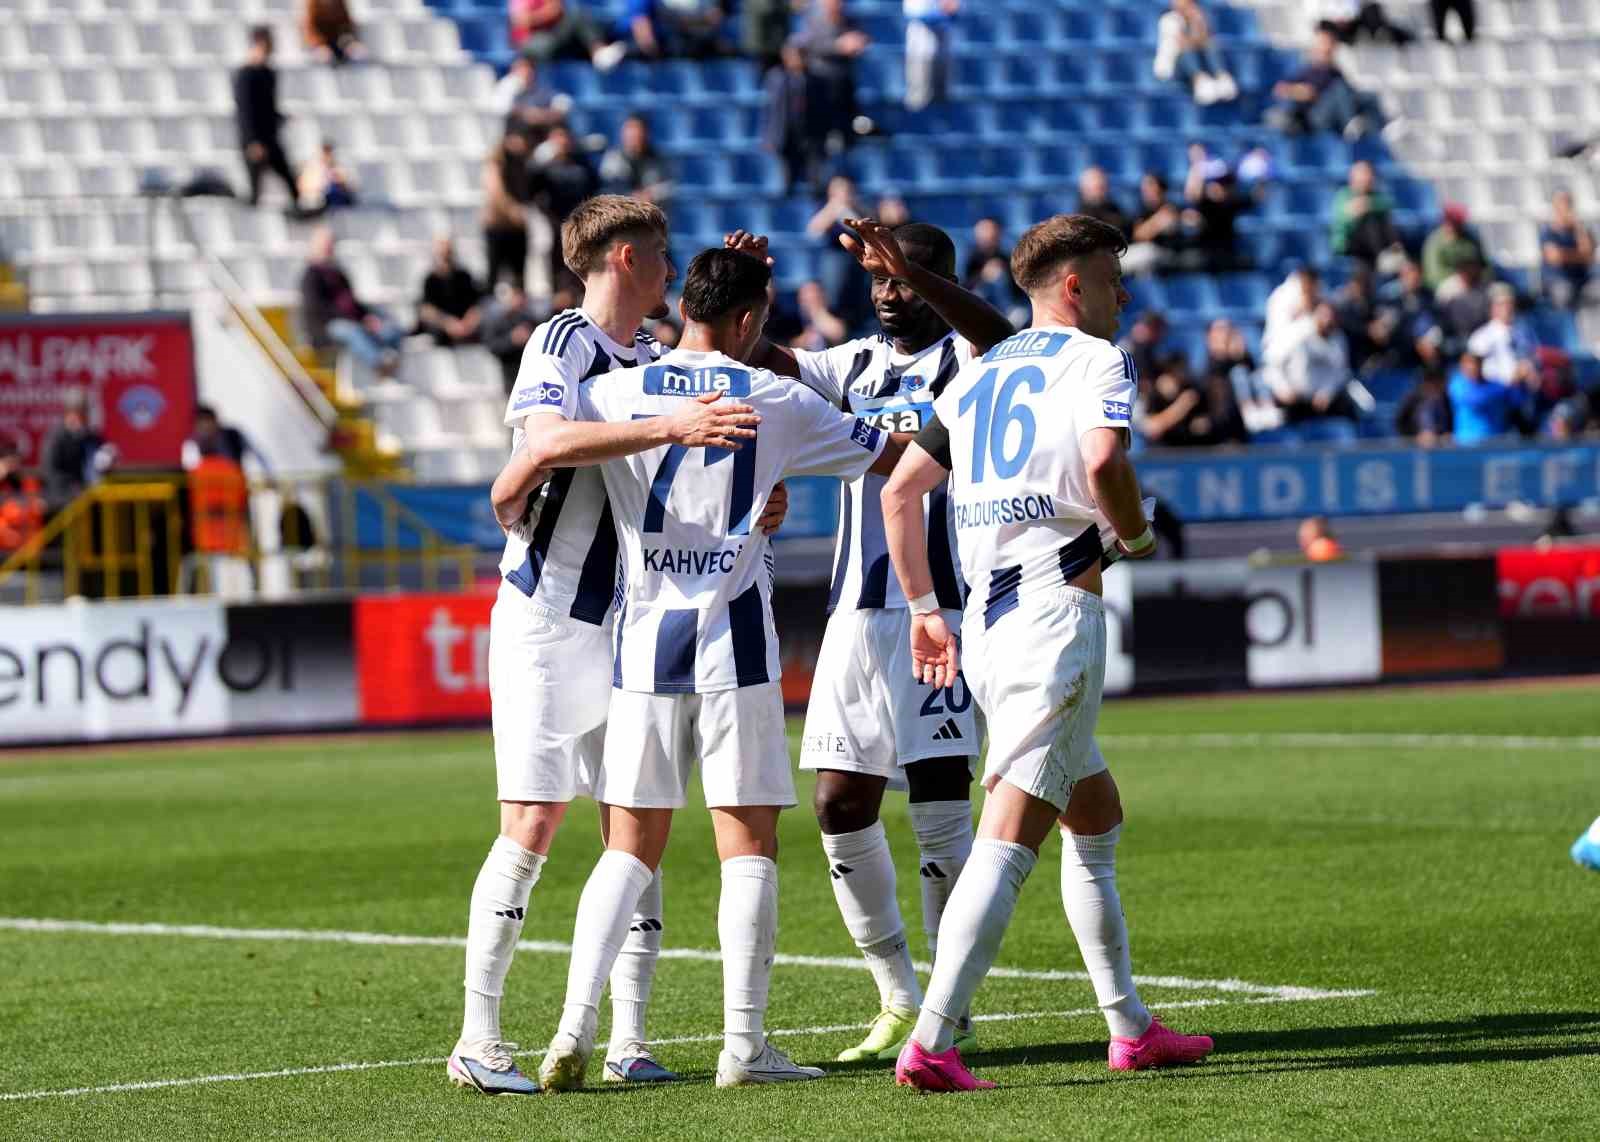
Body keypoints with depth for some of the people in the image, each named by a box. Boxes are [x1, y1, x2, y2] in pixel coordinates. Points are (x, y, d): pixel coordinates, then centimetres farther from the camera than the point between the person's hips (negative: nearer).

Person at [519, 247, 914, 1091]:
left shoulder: (616, 394, 2)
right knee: (748, 844, 2)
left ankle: (575, 1026, -3)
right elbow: (892, 455, 10)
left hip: (644, 641, 2)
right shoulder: (776, 402, 1)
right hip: (732, 642, -2)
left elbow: (537, 456, -8)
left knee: (629, 848, 8)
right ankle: (744, 1045, -2)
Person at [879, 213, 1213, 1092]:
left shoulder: (977, 374, 20)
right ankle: (931, 1044, -22)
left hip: (986, 624, 8)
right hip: (1056, 614, -8)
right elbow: (1102, 464, -20)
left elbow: (900, 490, 19)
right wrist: (1137, 535, -1)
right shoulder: (1098, 361, -1)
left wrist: (925, 611, 23)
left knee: (1097, 820, 21)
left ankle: (1131, 1028, 26)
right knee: (1008, 839, -13)